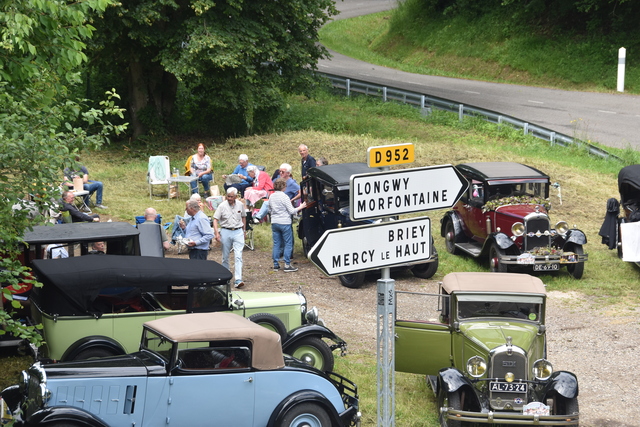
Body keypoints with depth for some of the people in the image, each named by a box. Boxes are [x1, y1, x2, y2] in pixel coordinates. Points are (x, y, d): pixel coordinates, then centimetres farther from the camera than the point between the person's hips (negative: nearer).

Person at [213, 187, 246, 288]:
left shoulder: (240, 205, 4)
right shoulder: (222, 206, -4)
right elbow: (215, 219, -6)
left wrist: (244, 230, 18)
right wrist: (216, 233, -17)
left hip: (238, 232, 0)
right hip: (226, 232, 0)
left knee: (238, 256, -10)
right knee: (225, 256, 10)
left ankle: (238, 280, -16)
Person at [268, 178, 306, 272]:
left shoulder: (271, 197, 6)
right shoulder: (284, 197, -14)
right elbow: (291, 211, -12)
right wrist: (300, 207, 2)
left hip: (274, 222, 6)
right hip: (284, 223, -6)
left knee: (276, 244, 11)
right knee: (288, 244, 0)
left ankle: (276, 264, 12)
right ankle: (287, 265, -3)